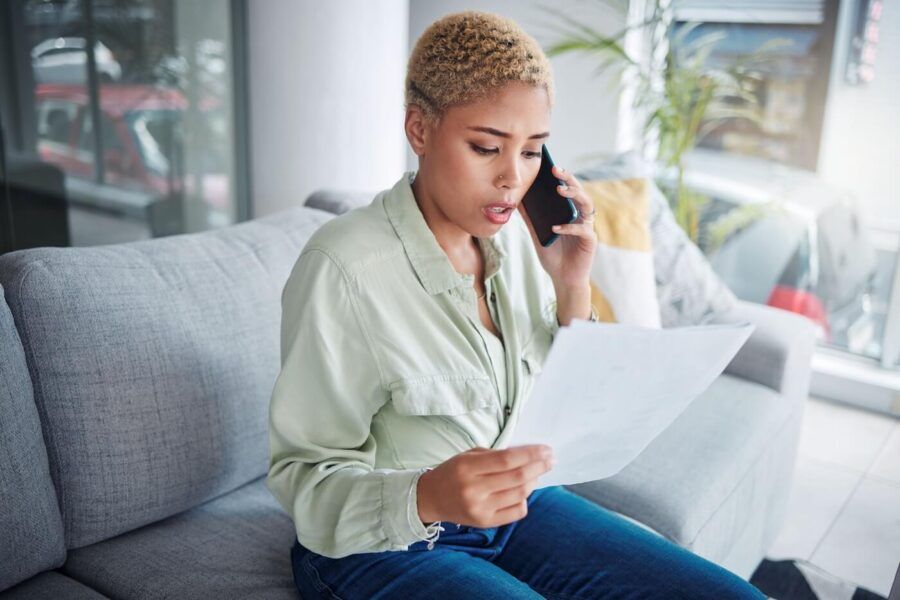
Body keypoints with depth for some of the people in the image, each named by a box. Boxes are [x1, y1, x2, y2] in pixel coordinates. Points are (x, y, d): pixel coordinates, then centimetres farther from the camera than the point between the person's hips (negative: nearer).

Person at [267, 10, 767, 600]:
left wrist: (573, 292, -10)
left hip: (514, 507, 6)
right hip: (383, 545, -6)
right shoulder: (343, 267, -23)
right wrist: (427, 497, -37)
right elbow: (304, 475, -18)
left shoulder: (512, 234, -2)